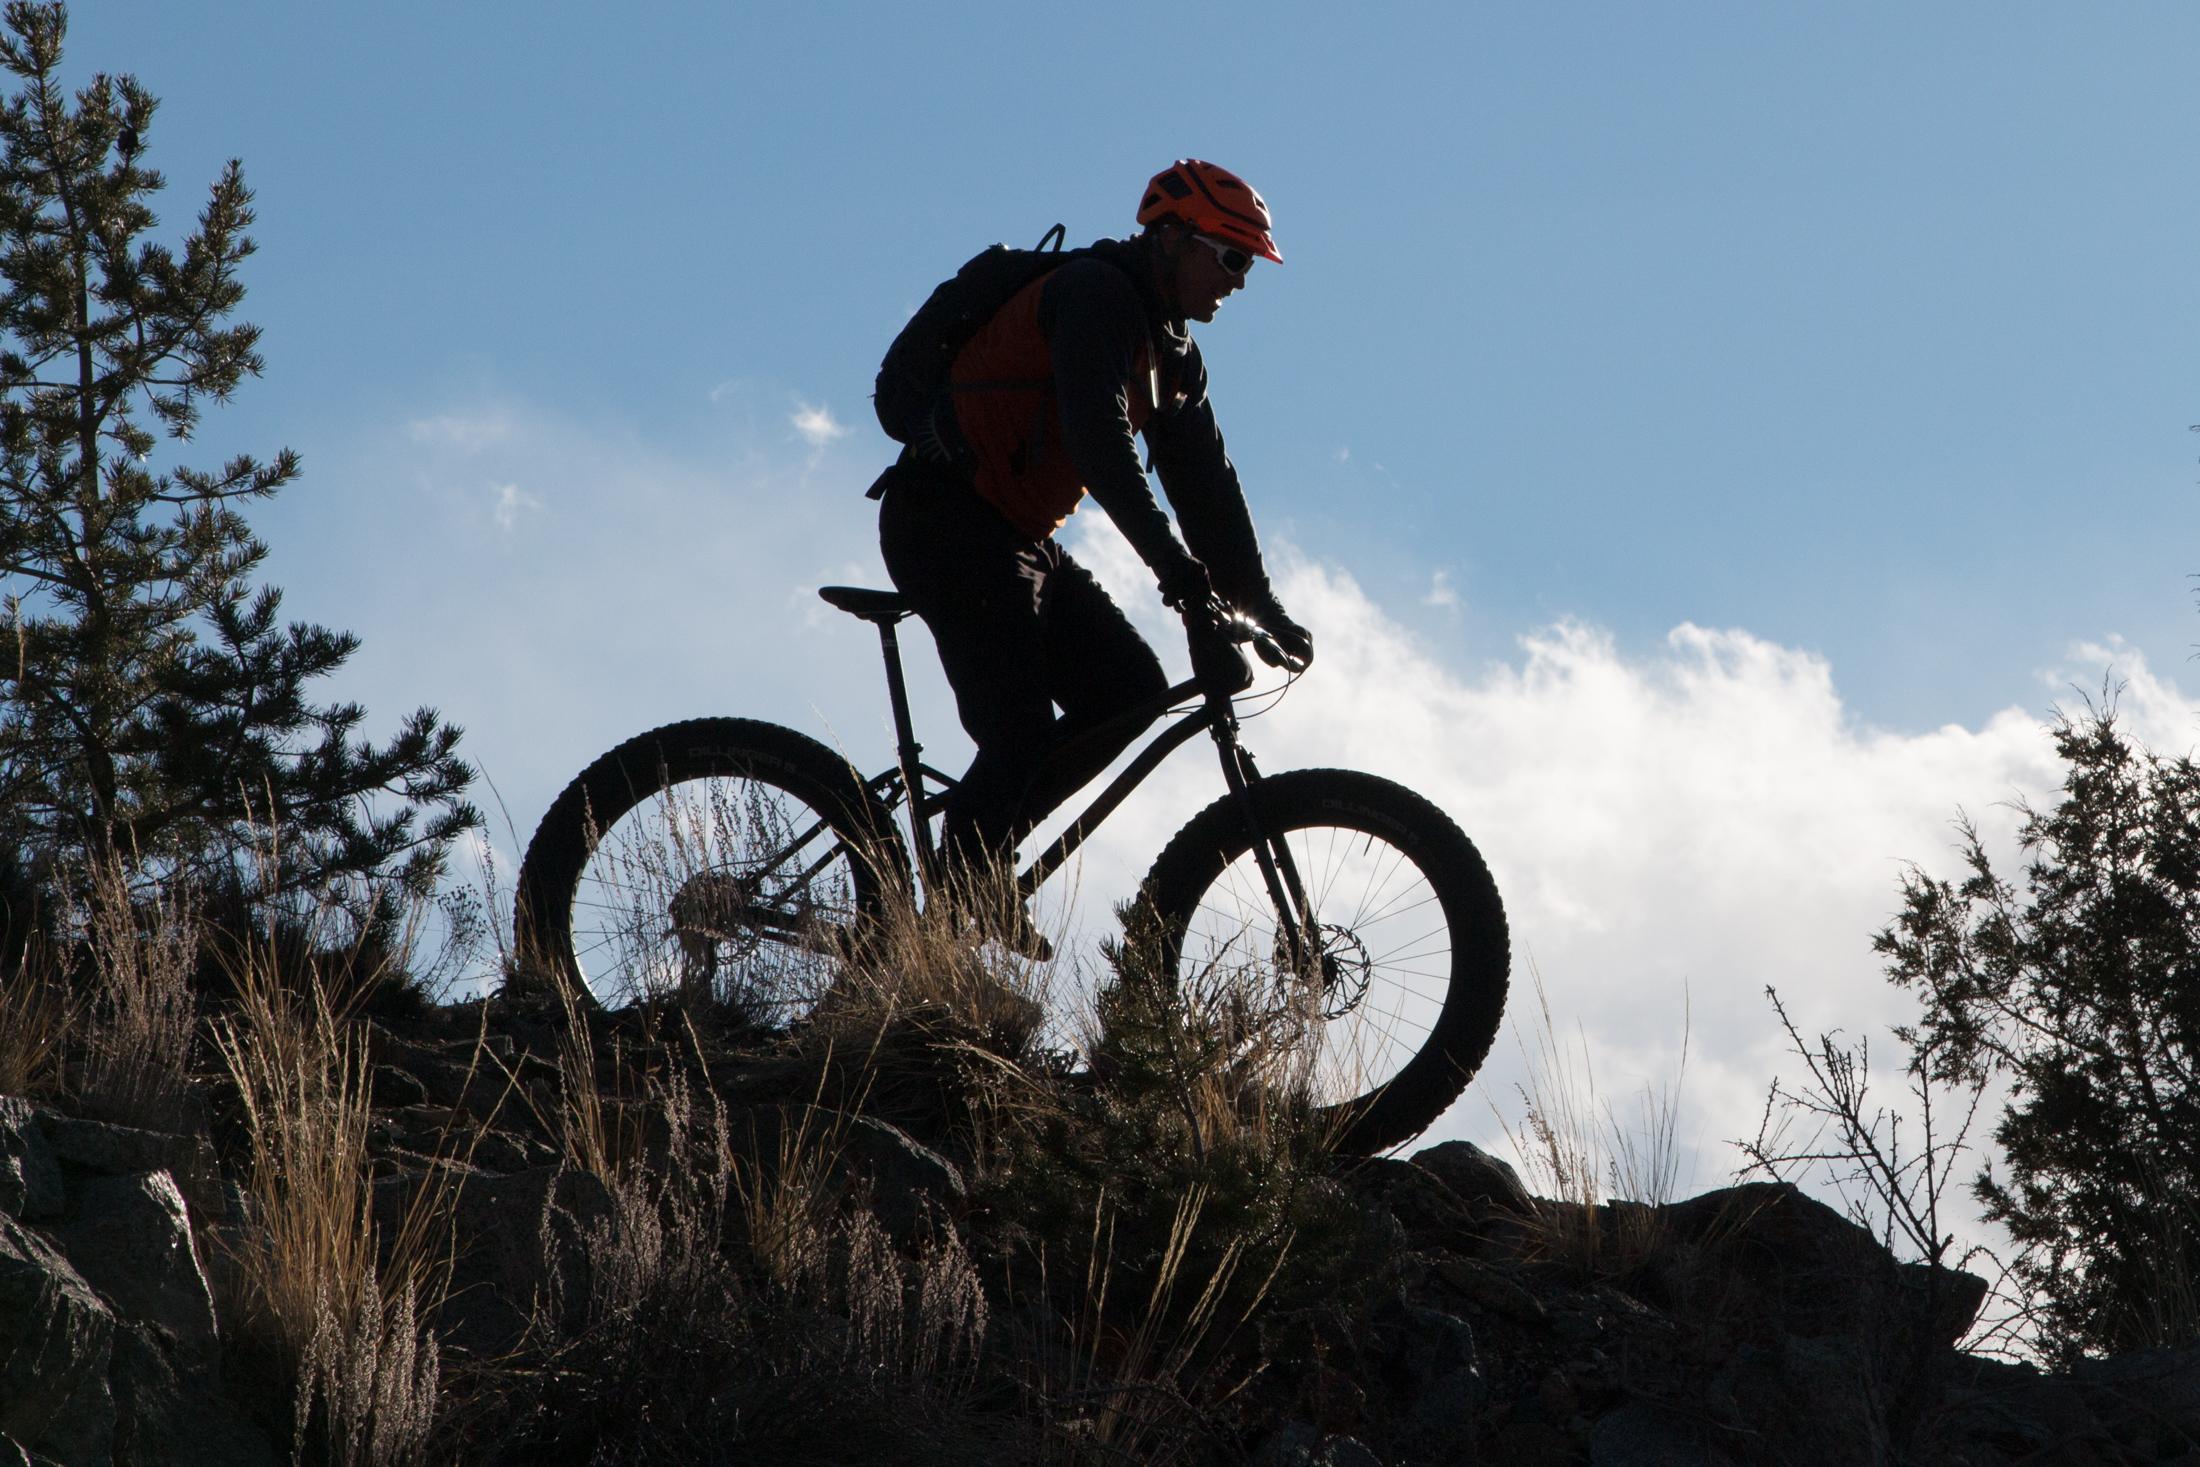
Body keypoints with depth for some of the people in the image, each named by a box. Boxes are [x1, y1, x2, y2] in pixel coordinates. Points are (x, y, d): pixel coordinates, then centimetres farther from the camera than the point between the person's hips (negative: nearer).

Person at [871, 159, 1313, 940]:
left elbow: (1203, 481, 16)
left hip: (1018, 538, 10)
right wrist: (1174, 567, -35)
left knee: (1130, 687, -1)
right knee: (1021, 734, -18)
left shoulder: (1171, 351, 16)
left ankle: (975, 852, 4)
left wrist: (1259, 604, 7)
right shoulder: (1097, 295, -15)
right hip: (946, 519, -10)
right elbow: (1096, 437, -29)